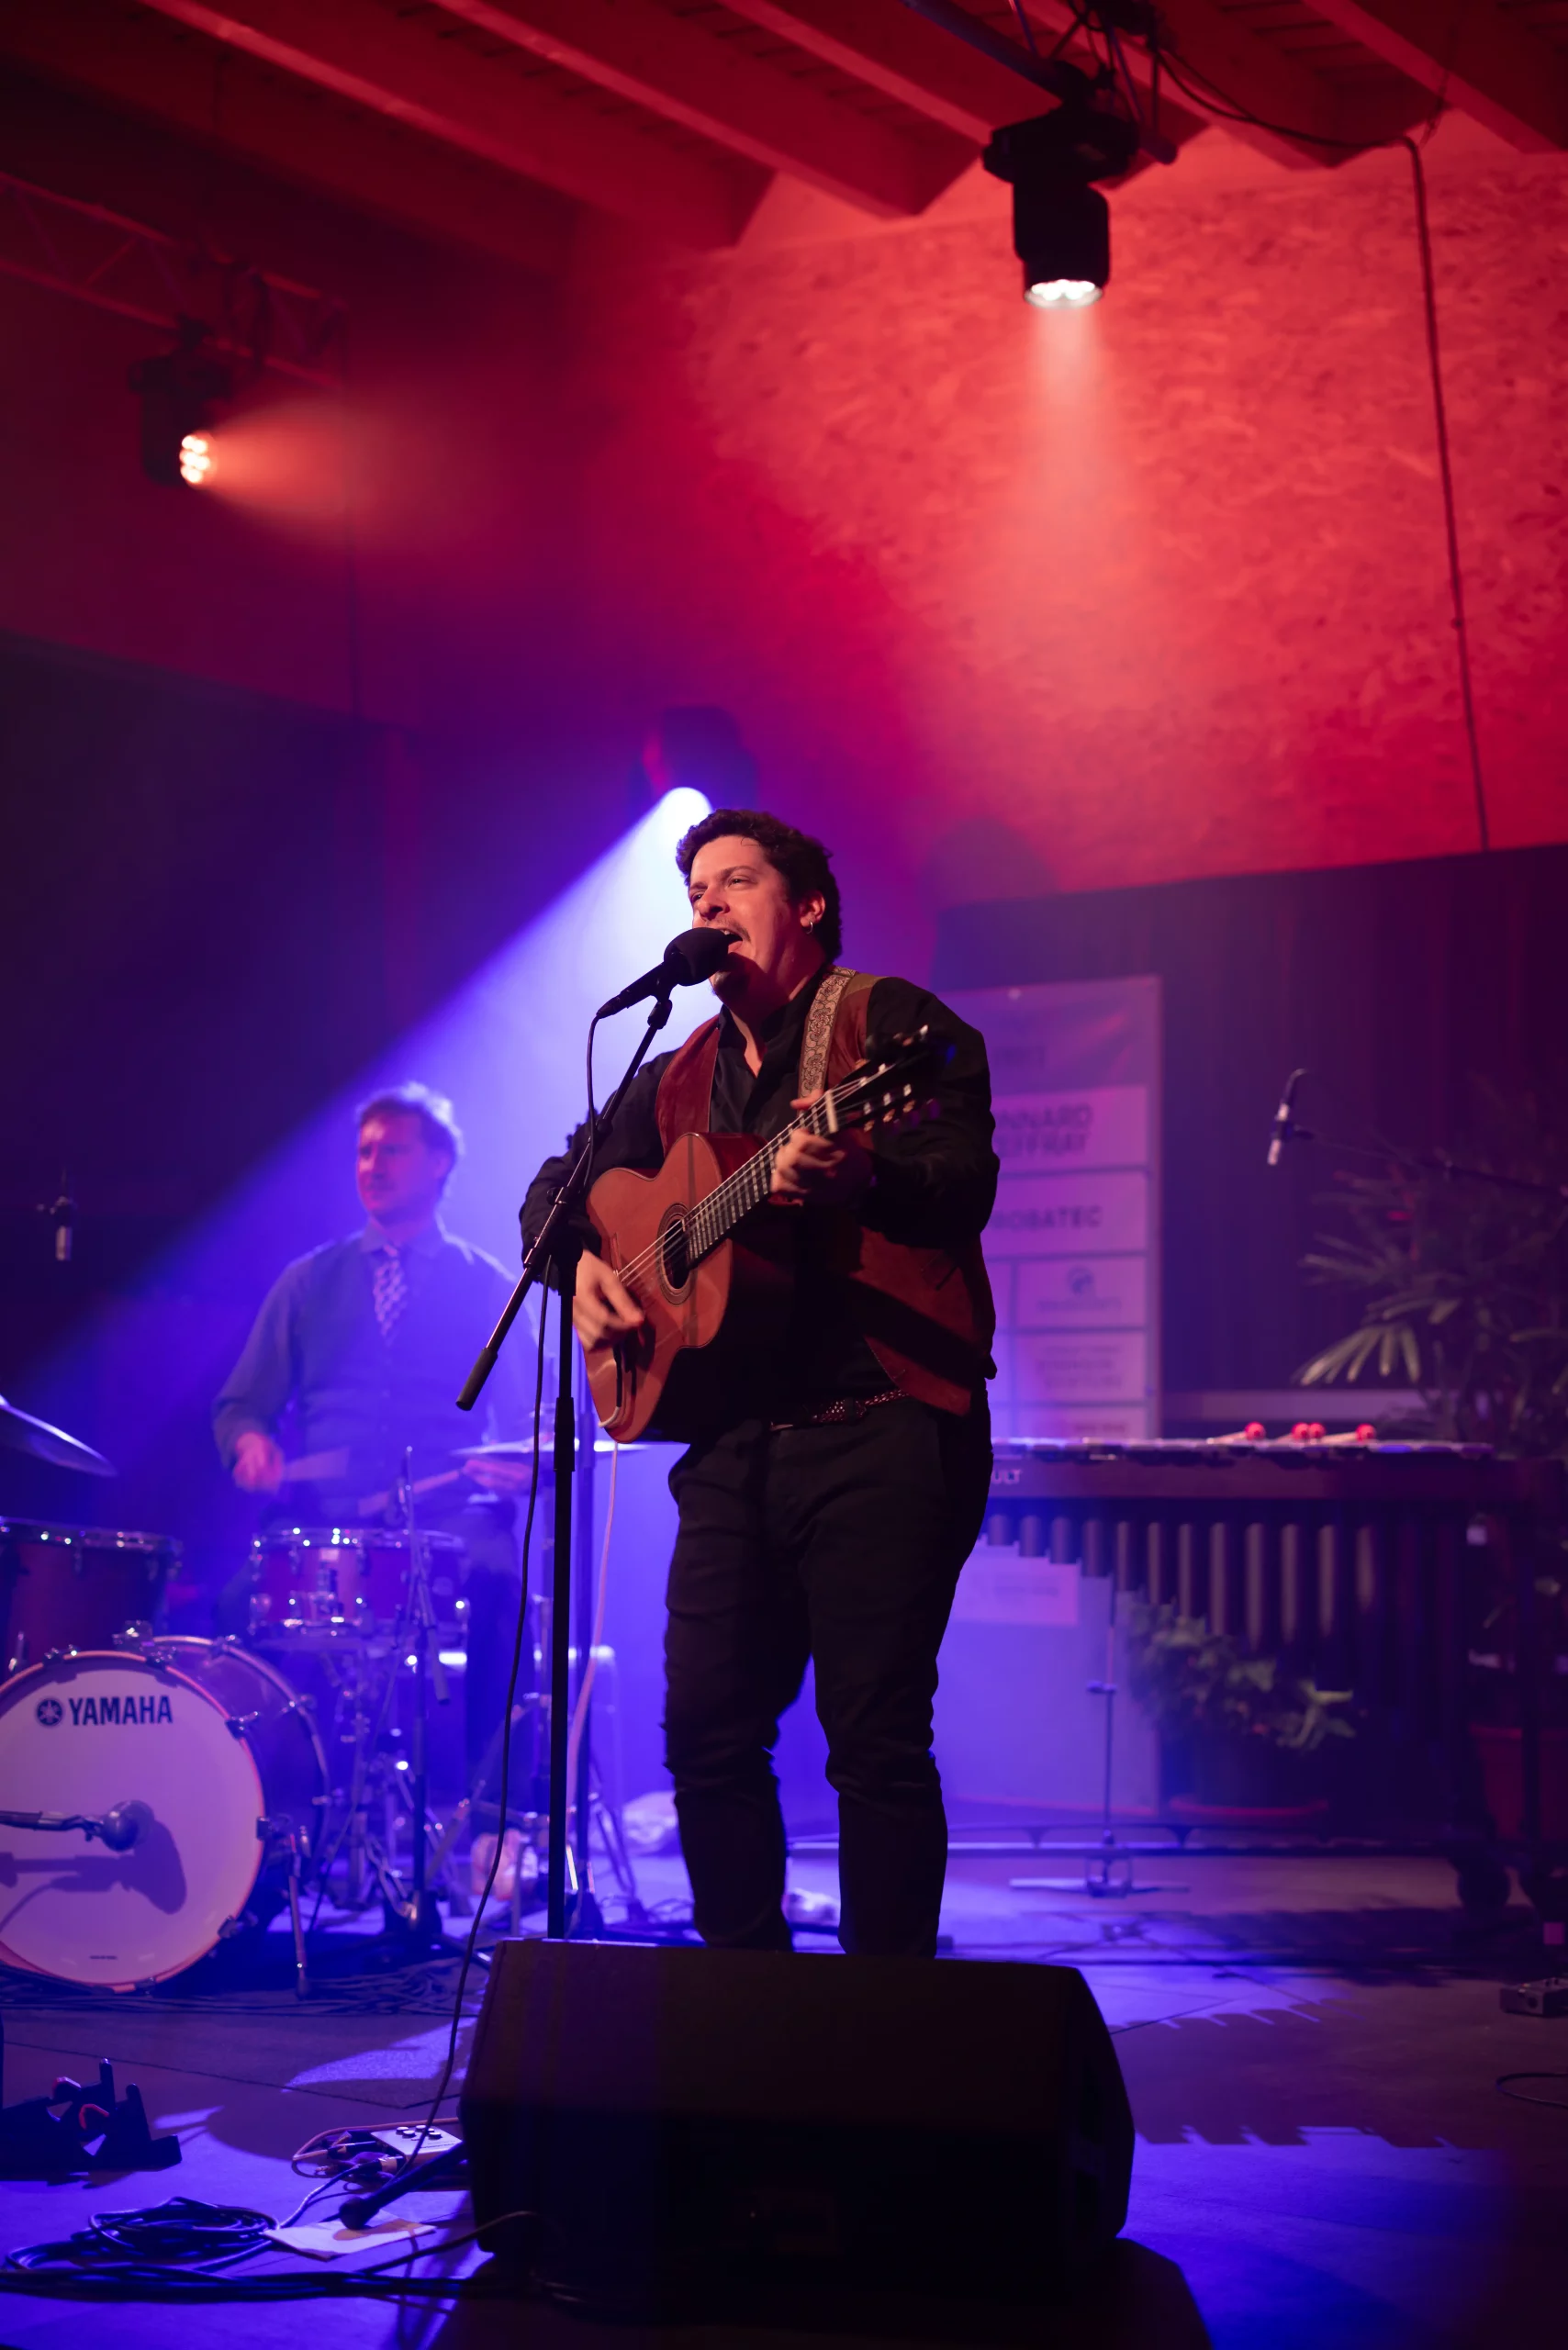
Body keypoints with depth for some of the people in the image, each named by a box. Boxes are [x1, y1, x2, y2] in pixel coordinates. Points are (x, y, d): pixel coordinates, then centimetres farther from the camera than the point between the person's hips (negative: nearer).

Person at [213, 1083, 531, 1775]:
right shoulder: (308, 1283, 16)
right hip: (322, 1519, 1)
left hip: (449, 1521, -1)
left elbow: (528, 1424, 10)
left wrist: (519, 1465, -14)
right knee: (245, 1599, -31)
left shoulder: (490, 1289, 11)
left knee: (497, 1587, -36)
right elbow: (241, 1405, 18)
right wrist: (252, 1441, -6)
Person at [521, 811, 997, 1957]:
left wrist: (857, 1176, -37)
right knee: (707, 1730, 5)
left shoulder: (891, 1022, -1)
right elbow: (562, 1182, 27)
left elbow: (966, 1182, -16)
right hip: (734, 1444, 7)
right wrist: (584, 1261, 4)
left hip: (883, 1430, -7)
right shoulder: (681, 1077, 20)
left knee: (875, 1739, -8)